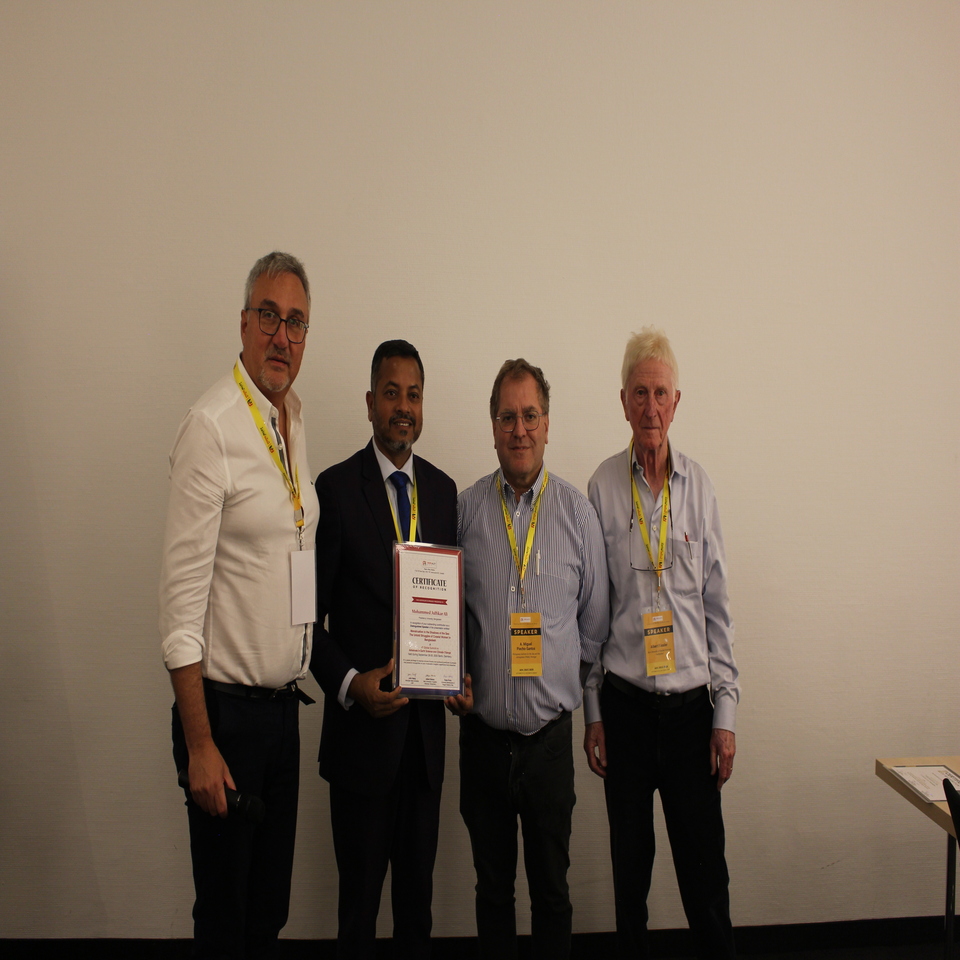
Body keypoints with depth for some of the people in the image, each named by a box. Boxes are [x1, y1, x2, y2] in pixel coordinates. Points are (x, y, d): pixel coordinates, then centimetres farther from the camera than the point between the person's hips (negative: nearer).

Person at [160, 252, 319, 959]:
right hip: (228, 707, -7)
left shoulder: (296, 420, 9)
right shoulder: (212, 427, -16)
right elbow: (182, 595, -17)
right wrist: (199, 745, -17)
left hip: (284, 704, 7)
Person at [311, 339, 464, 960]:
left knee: (419, 884, 19)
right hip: (363, 722, -4)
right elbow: (309, 612, -7)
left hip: (427, 723, 4)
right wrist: (349, 682, -18)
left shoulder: (443, 490, 7)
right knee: (360, 889, 11)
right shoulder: (335, 489, -9)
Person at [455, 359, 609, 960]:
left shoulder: (578, 512, 0)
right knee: (493, 887, 16)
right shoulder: (464, 510, 1)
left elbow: (594, 622, 6)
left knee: (552, 888, 14)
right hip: (484, 733, 1)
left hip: (551, 734, 0)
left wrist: (558, 674, 4)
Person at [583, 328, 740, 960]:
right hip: (624, 704, 0)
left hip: (692, 704, 1)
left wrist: (726, 715, 2)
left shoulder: (700, 487, 1)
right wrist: (593, 713, 2)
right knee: (630, 866, 13)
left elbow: (718, 608, 4)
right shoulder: (603, 488, -2)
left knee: (706, 871, 6)